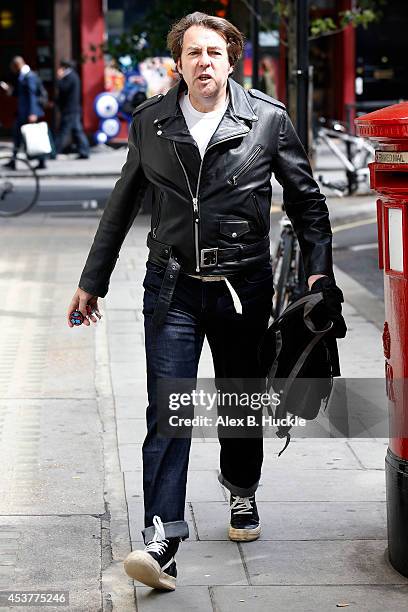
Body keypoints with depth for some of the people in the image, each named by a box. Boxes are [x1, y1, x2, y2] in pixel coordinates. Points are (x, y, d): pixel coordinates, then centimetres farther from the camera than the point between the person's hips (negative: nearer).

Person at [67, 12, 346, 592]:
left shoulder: (268, 119, -2)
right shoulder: (150, 122, 4)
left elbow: (306, 199, 7)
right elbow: (122, 206, 13)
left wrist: (319, 271, 0)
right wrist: (93, 281, 16)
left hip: (244, 286, 0)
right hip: (173, 288, 0)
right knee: (167, 412, -9)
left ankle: (242, 491, 42)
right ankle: (162, 542, -11)